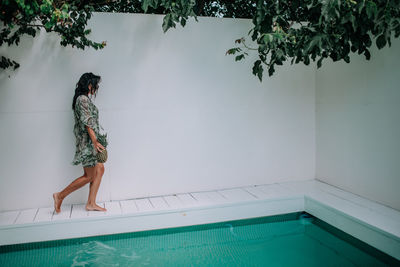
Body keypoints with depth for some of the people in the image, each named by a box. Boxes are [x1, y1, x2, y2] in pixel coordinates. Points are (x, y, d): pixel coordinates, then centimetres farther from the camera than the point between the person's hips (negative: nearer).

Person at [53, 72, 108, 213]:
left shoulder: (84, 99, 17)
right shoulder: (83, 99, -14)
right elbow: (87, 122, -21)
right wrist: (95, 141, -23)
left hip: (91, 142, 10)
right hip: (88, 142, -10)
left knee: (100, 170, 9)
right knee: (89, 176, -2)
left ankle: (91, 203, 13)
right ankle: (60, 196, 9)